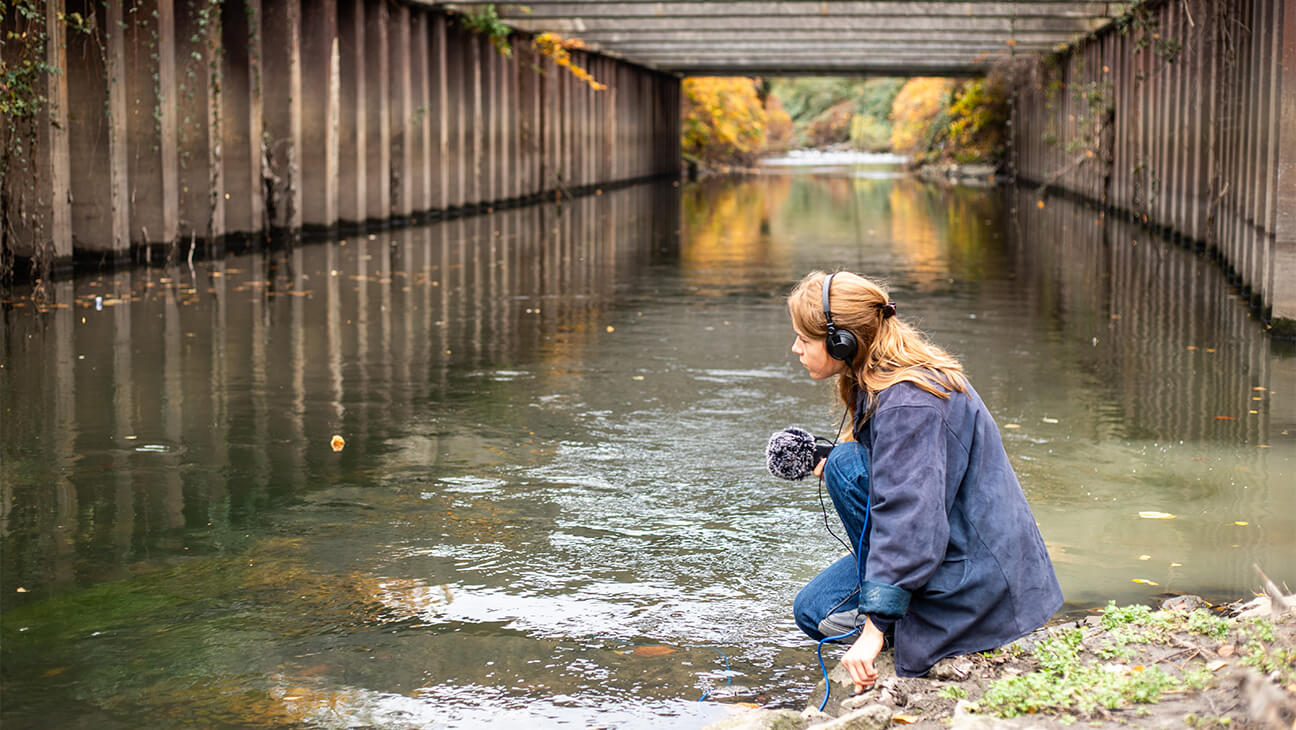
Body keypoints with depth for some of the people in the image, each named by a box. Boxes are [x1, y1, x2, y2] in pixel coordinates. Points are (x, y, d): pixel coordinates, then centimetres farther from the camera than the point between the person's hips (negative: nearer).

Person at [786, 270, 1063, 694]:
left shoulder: (906, 404, -26)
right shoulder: (887, 378, 5)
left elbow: (910, 522, -32)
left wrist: (874, 627, -34)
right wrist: (836, 463, 2)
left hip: (976, 571, -10)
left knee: (847, 465, -20)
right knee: (812, 612, 9)